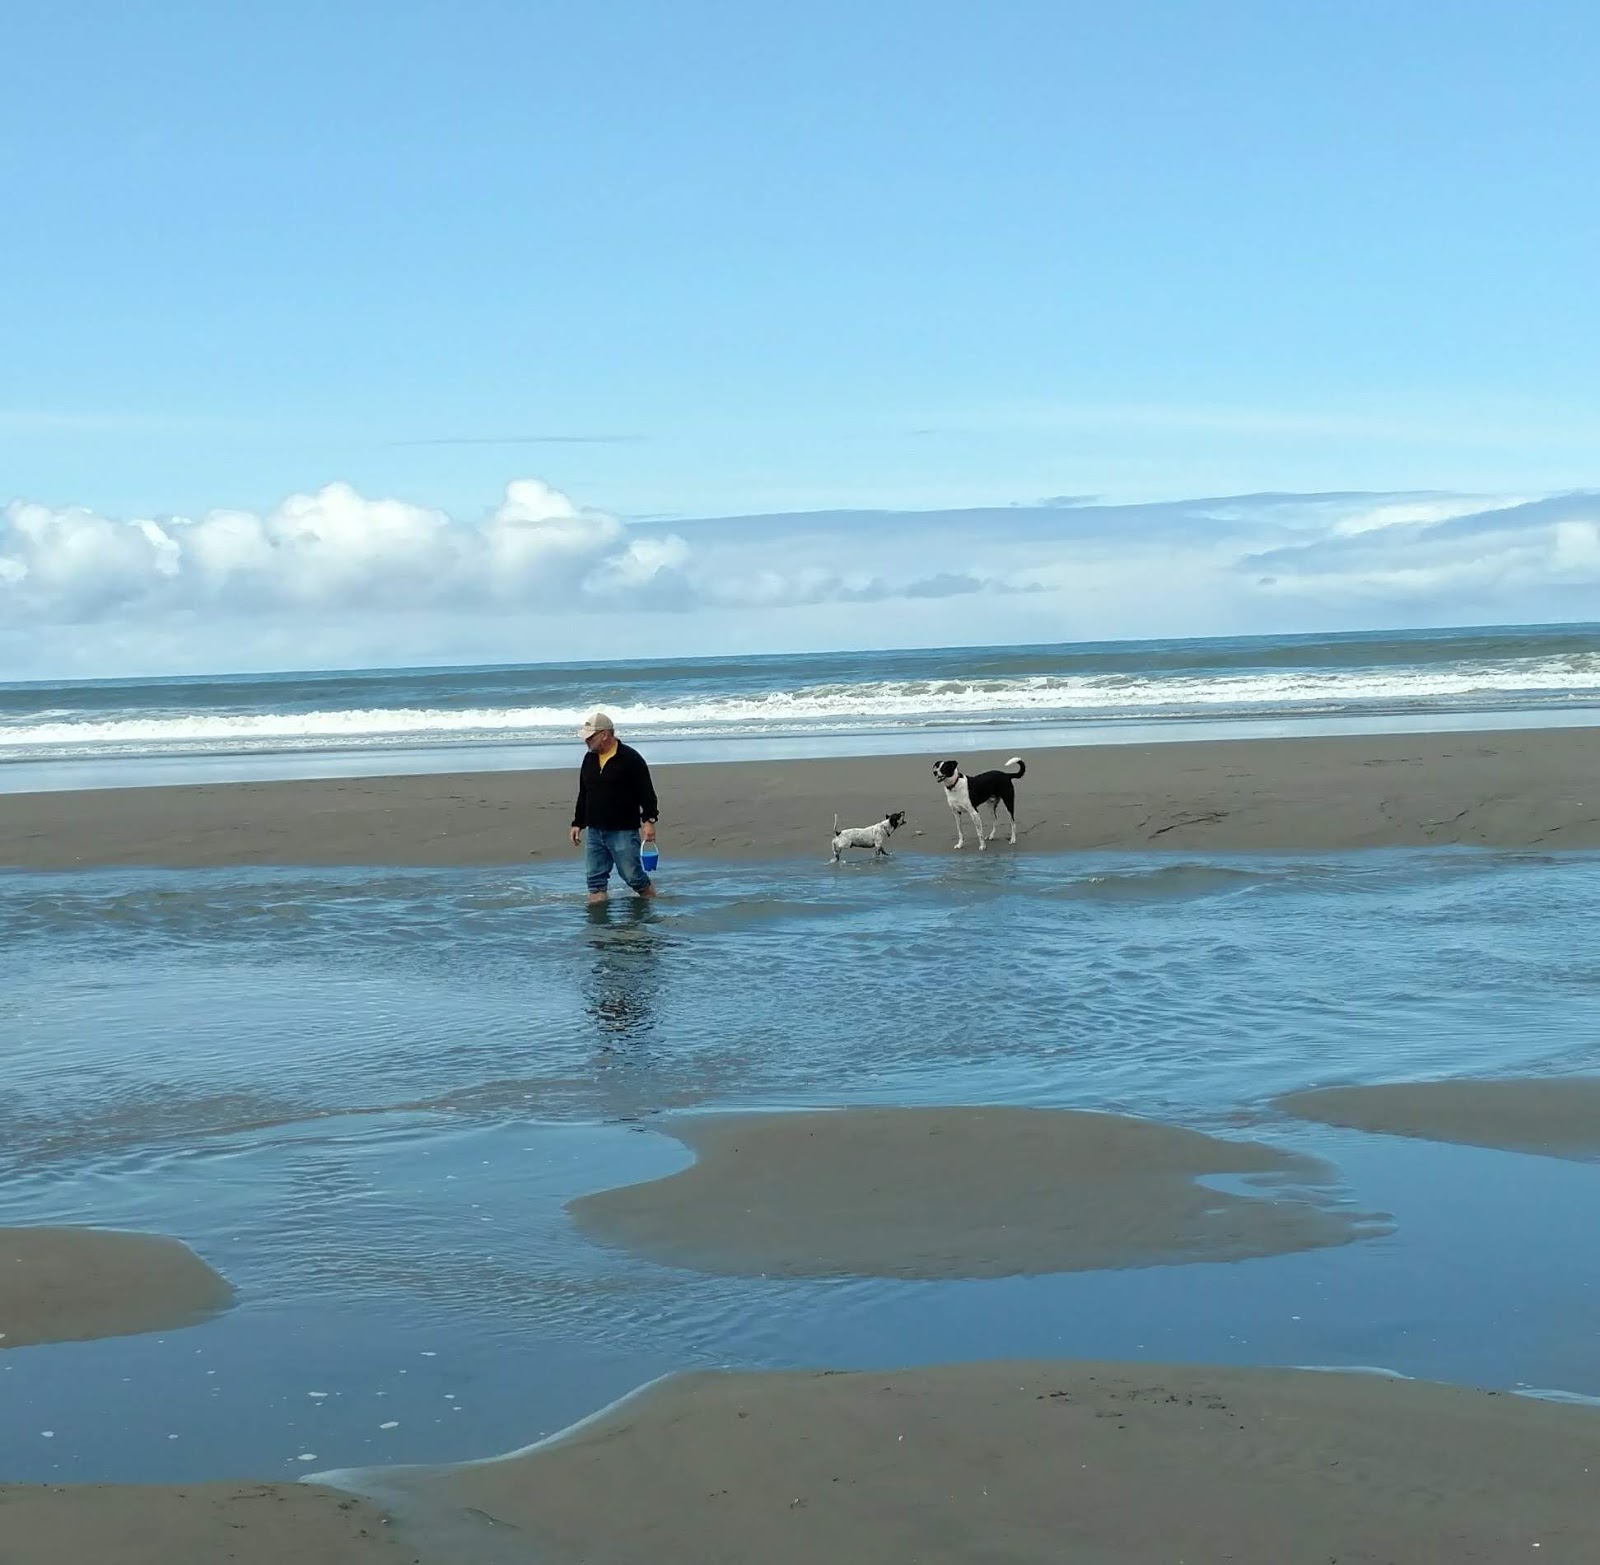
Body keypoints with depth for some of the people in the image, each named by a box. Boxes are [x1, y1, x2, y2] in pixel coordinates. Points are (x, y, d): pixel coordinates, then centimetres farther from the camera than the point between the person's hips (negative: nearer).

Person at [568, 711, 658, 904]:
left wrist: (649, 821, -16)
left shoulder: (630, 758, -8)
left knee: (633, 875, -4)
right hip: (594, 831, 6)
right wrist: (578, 823, 18)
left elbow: (646, 793, -9)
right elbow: (583, 795, 20)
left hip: (623, 831, -6)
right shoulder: (589, 759, 12)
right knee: (596, 880, 4)